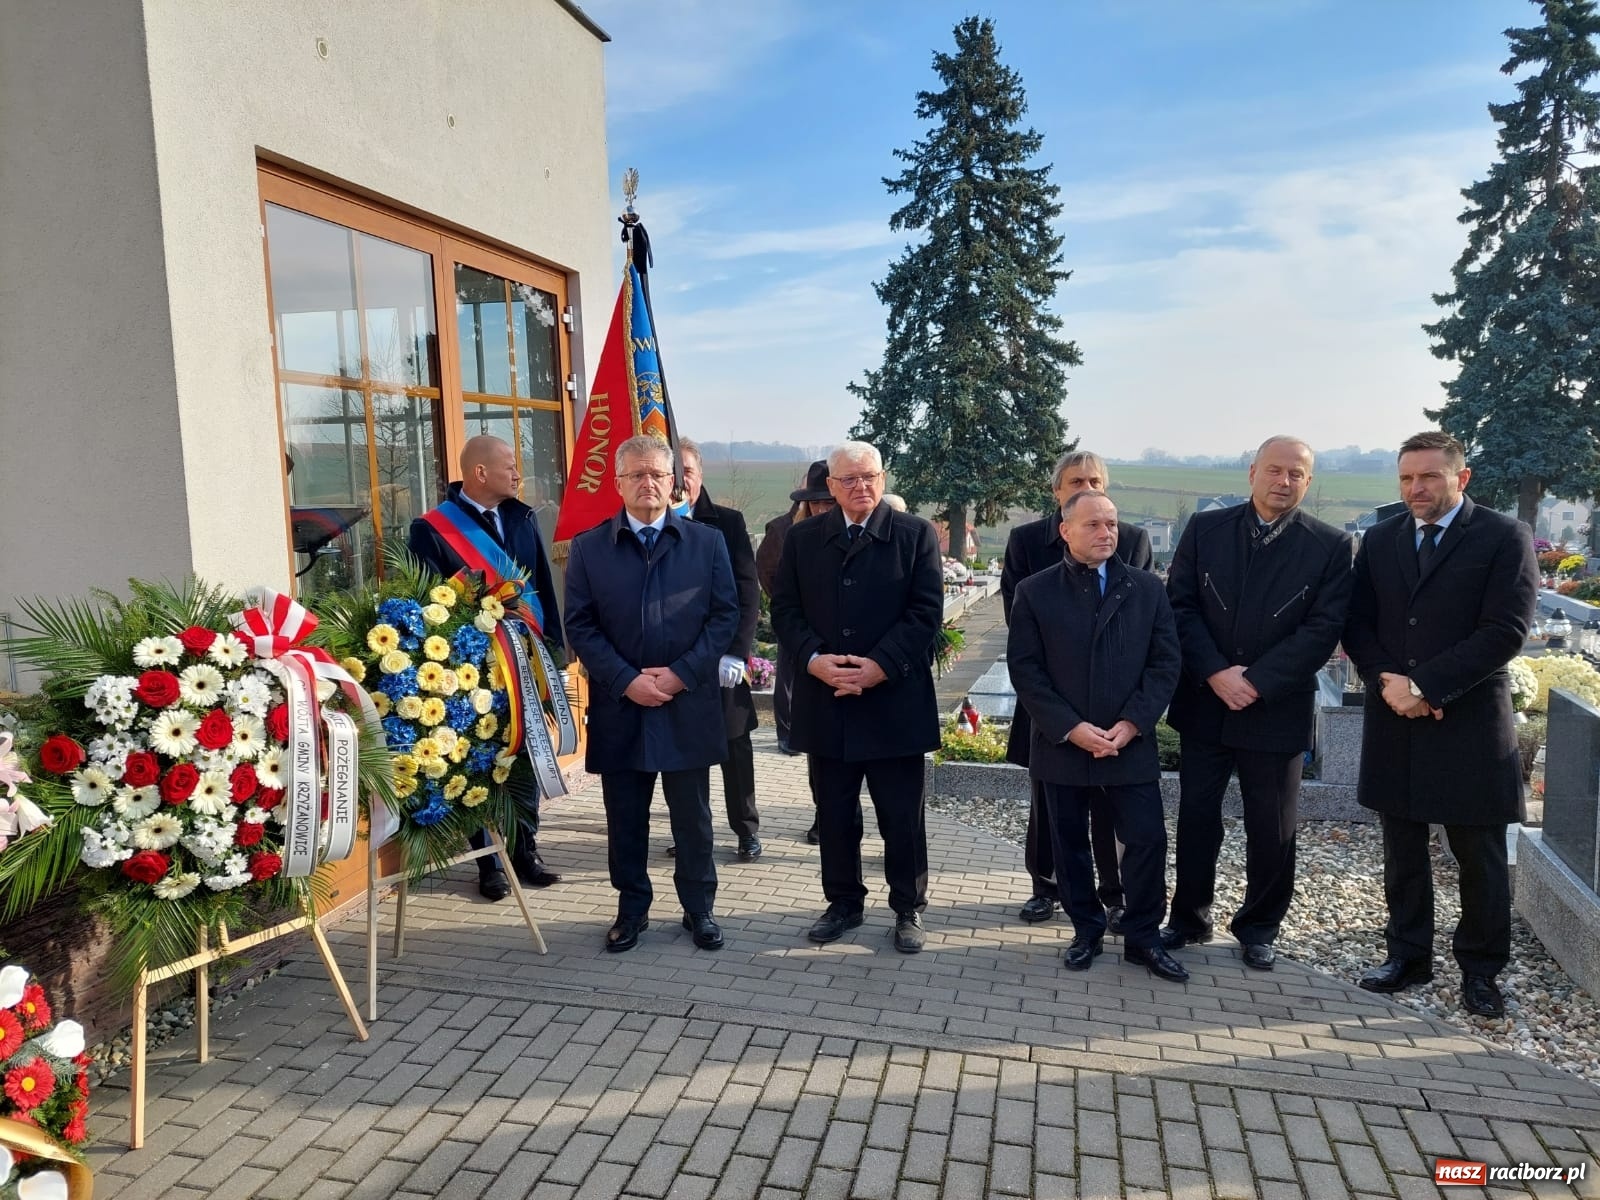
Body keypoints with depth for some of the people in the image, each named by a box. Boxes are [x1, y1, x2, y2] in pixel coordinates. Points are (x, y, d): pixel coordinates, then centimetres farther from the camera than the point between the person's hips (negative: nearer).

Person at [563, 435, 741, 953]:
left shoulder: (707, 541, 3)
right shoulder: (588, 548, 3)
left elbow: (725, 614, -1)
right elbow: (580, 625, -1)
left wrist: (681, 674, -11)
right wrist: (626, 680, -13)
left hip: (689, 705, 0)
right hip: (619, 706, 1)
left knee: (692, 816, 10)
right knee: (625, 818, 11)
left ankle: (698, 907, 27)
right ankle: (631, 907, 29)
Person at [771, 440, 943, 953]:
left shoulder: (916, 534, -1)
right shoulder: (803, 537, 7)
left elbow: (925, 611, -7)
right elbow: (785, 609, 4)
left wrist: (879, 665, -17)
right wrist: (814, 659, -13)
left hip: (894, 702, -2)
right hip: (825, 702, 3)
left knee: (902, 816, 8)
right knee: (834, 814, 13)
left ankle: (909, 908, 25)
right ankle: (843, 902, 30)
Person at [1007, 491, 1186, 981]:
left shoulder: (1147, 588, 3)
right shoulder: (1035, 592, -2)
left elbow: (1165, 662, 0)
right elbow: (1024, 668, -6)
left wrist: (1131, 724, -12)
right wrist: (1070, 728, -15)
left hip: (1130, 744, 1)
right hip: (1061, 744, 0)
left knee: (1148, 840, 2)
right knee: (1071, 844, 11)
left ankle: (1143, 938, 20)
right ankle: (1086, 931, 29)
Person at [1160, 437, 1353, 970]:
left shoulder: (1331, 546, -3)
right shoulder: (1205, 529, 1)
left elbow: (1323, 629, -9)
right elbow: (1180, 606, -2)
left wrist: (1256, 682, -15)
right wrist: (1215, 673, -14)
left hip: (1278, 710, -1)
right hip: (1203, 703, 1)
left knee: (1272, 828, 9)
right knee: (1195, 817, 11)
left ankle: (1259, 927, 29)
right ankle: (1189, 917, 27)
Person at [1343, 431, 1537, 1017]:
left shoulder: (1505, 538, -5)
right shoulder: (1380, 539, 8)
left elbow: (1505, 633, -13)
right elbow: (1356, 624, 7)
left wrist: (1423, 686, -17)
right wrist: (1387, 681, -11)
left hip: (1470, 722, -3)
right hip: (1394, 723, 4)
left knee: (1480, 856, 9)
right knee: (1402, 851, 13)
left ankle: (1481, 968, 25)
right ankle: (1408, 954, 27)